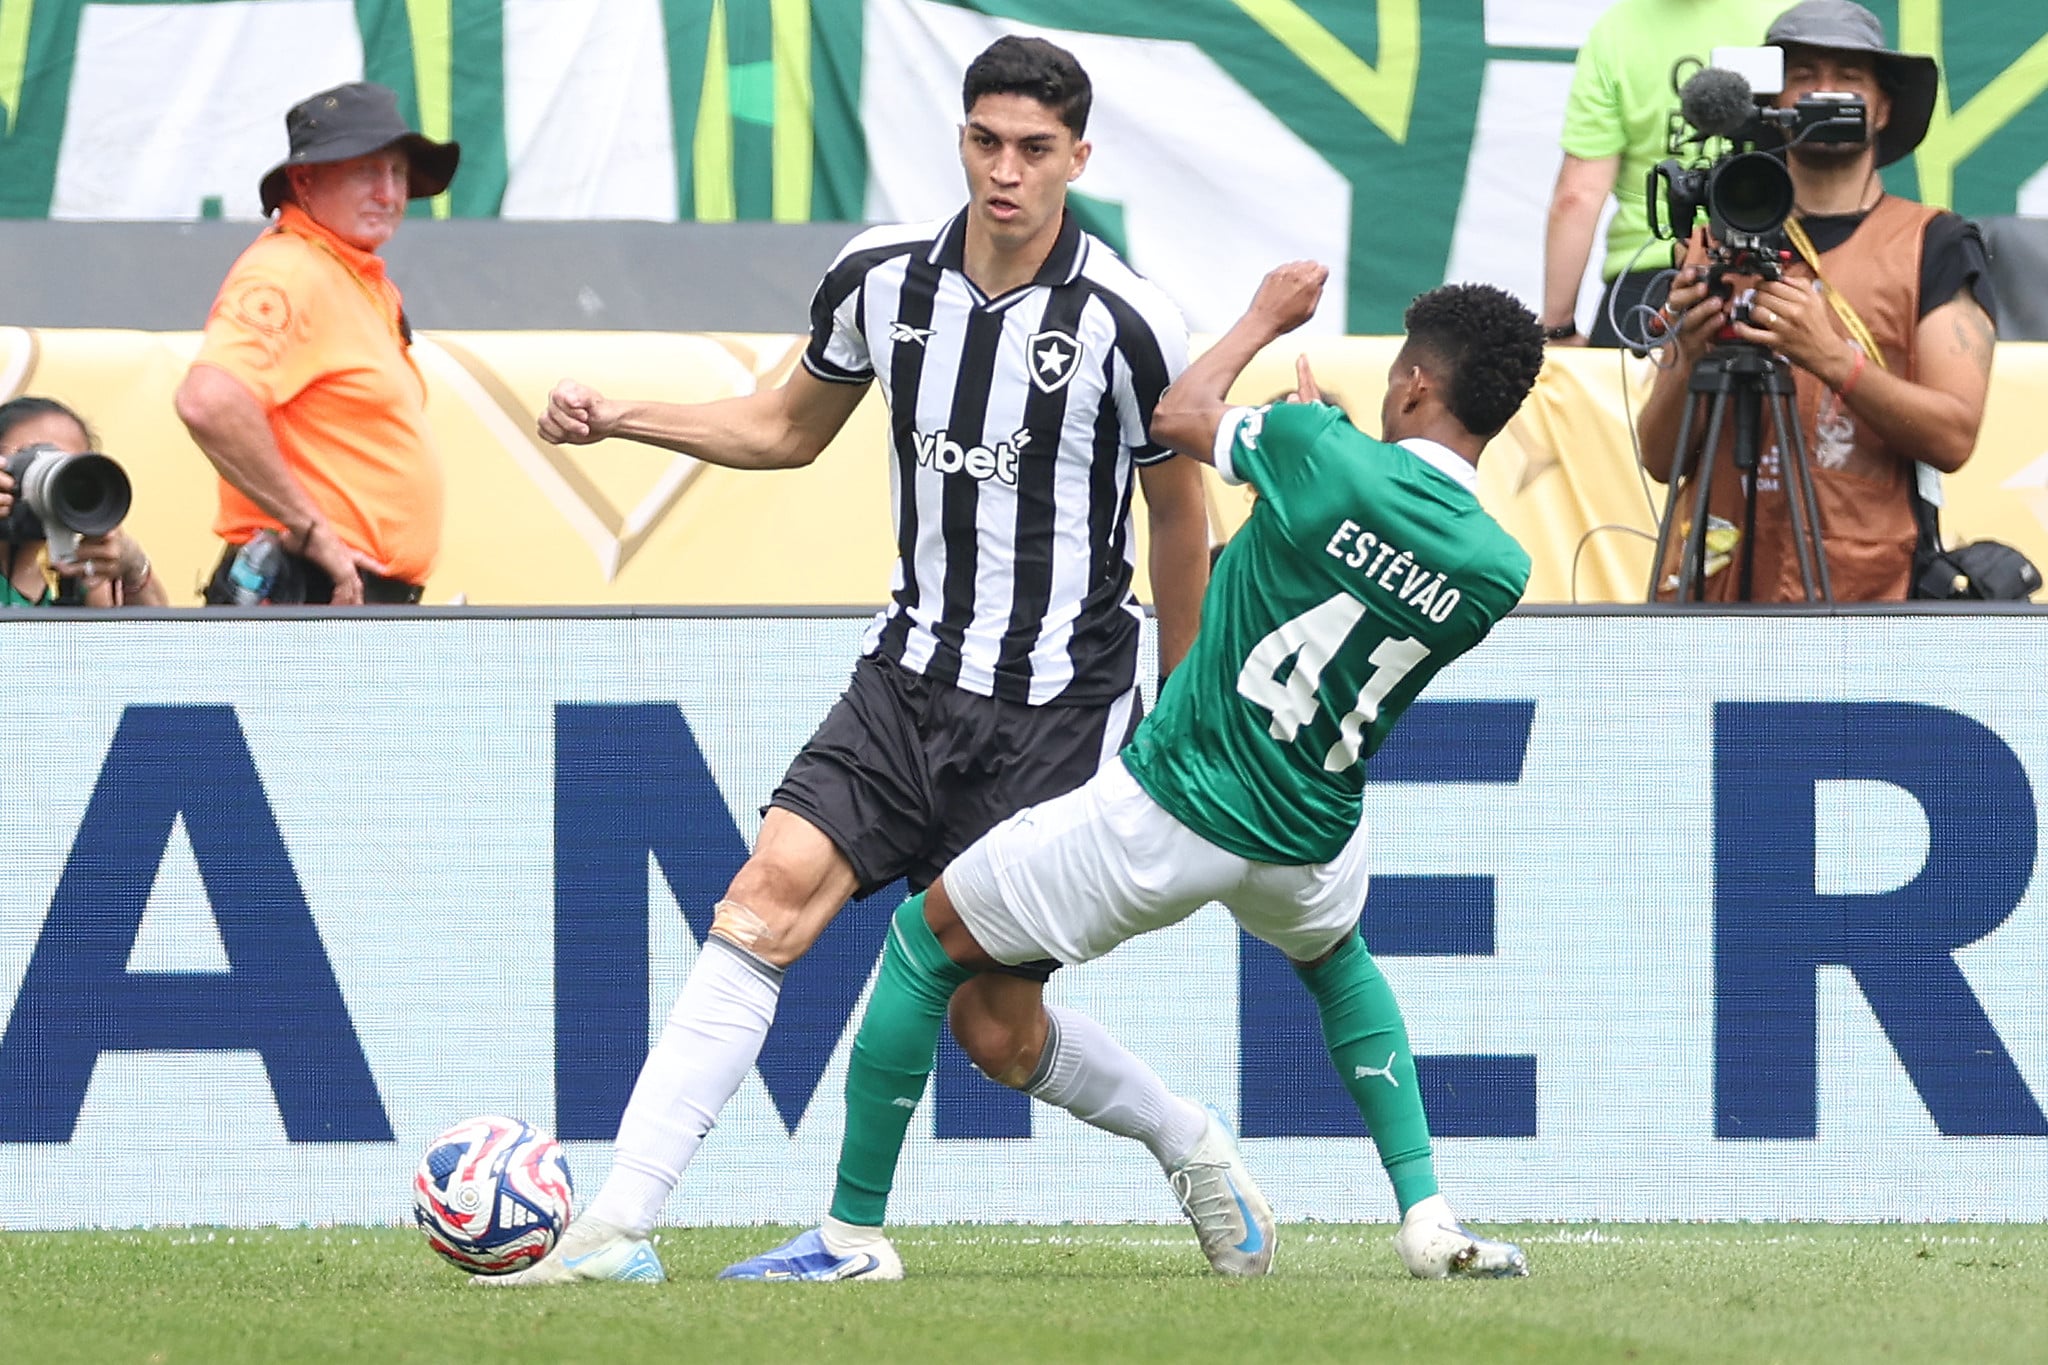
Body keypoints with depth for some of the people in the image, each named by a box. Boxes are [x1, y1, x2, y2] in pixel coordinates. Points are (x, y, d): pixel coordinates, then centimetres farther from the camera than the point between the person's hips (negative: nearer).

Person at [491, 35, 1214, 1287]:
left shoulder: (1127, 324, -13)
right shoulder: (881, 279, -1)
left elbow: (1179, 512, 1)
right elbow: (791, 428, 18)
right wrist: (621, 418, 5)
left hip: (1059, 711, -4)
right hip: (914, 675, 4)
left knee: (993, 1028, -1)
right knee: (772, 891, -17)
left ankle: (1191, 1145, 31)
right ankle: (618, 1228, -20)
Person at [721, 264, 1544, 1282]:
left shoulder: (1323, 456, -18)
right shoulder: (1498, 574, -8)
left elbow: (1178, 416, 2)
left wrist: (1266, 317, 17)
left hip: (1165, 811, -4)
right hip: (1308, 841, 4)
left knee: (928, 940, 12)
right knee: (1336, 959, 39)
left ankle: (854, 1234, 12)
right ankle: (1426, 1216, 23)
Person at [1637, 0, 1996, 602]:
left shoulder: (1934, 245, 7)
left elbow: (1953, 437, -6)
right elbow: (1661, 458, 9)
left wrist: (1835, 360, -20)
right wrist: (1692, 360, -11)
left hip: (1870, 597, -2)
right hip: (1718, 590, 3)